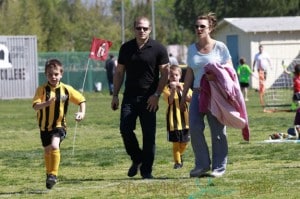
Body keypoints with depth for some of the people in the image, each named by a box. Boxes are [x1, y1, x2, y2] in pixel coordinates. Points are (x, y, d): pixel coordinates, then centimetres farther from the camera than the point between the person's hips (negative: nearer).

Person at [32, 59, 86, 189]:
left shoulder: (66, 89, -6)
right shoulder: (42, 89, -10)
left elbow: (81, 100, 7)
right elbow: (35, 106, -23)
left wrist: (82, 112, -9)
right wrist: (47, 103, -40)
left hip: (59, 125, -2)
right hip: (45, 126, 2)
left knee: (54, 146, -26)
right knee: (47, 151, 16)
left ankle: (53, 174, -17)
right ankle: (49, 174, 39)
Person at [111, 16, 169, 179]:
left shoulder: (158, 49, -2)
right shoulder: (126, 48, 9)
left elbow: (165, 73, -2)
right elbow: (119, 72, 14)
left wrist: (156, 95, -11)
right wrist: (115, 95, 8)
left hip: (149, 98, -3)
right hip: (130, 96, 3)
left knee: (149, 135, -2)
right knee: (125, 129, -9)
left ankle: (146, 170, 7)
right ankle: (137, 159, 15)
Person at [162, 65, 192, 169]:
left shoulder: (184, 86, 4)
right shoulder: (167, 88, -3)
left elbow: (190, 99, -10)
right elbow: (170, 101, -17)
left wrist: (181, 90, -21)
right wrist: (173, 90, -28)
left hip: (184, 117, 2)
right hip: (173, 118, -2)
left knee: (184, 142, 8)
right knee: (176, 142, -2)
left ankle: (180, 154, 36)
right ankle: (177, 161, 10)